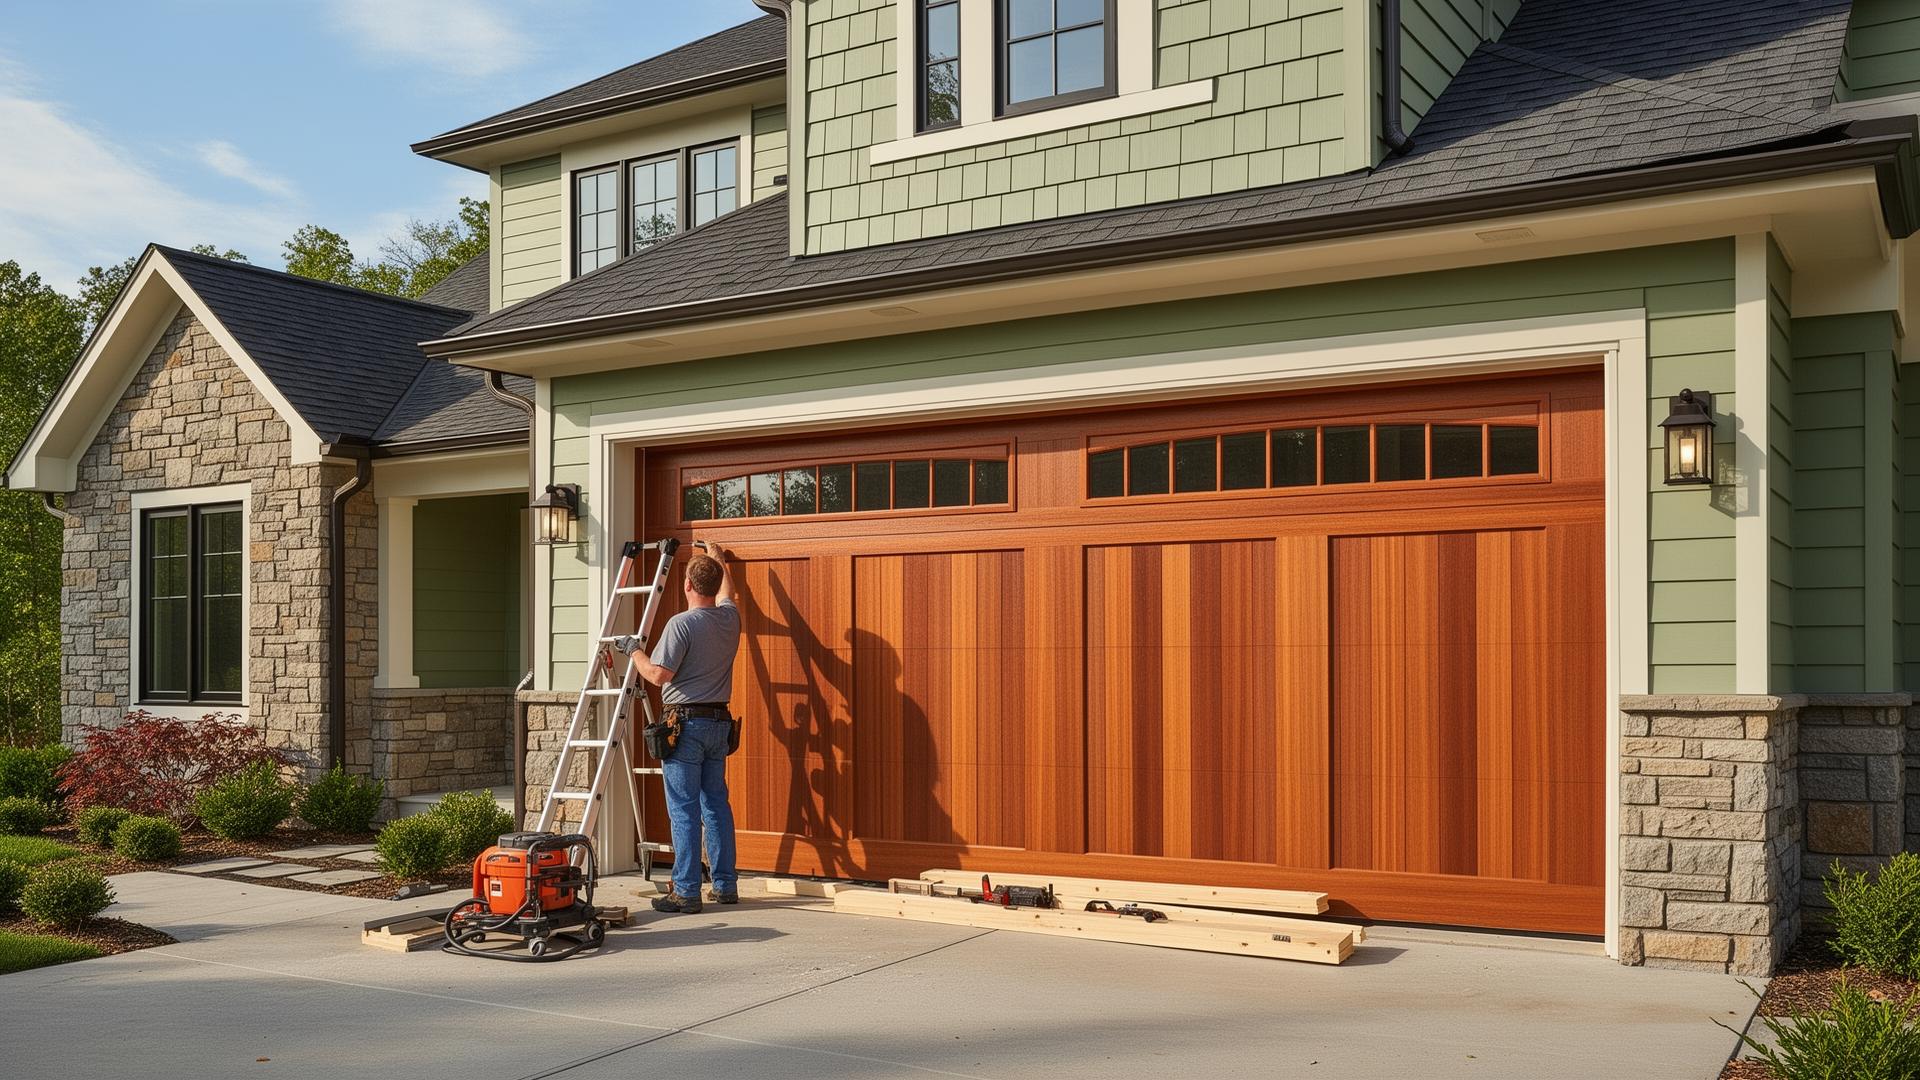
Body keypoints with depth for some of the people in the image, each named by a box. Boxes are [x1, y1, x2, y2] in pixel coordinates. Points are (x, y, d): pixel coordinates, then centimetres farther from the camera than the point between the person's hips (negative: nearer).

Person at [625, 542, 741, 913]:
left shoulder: (681, 624, -15)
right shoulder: (729, 618, 7)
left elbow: (658, 674, -17)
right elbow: (726, 592, 31)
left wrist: (634, 652, 1)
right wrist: (718, 558, 47)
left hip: (685, 722, -7)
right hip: (719, 722, 7)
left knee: (684, 811, -4)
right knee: (716, 804, 12)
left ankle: (686, 892, -2)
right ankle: (725, 885, 16)